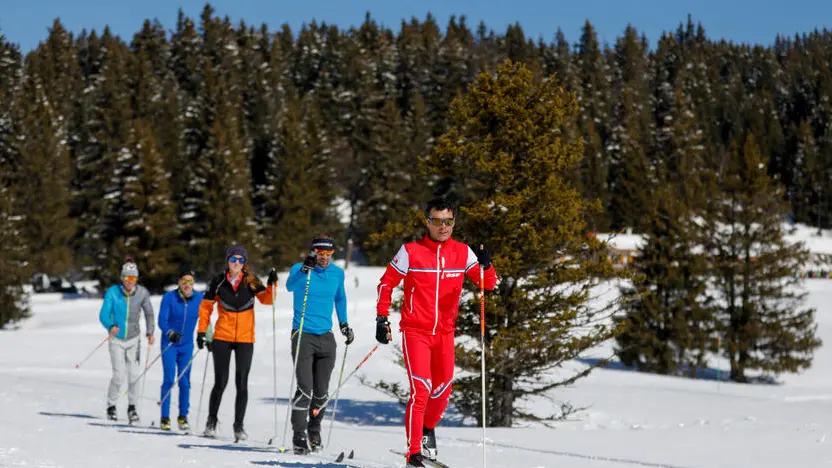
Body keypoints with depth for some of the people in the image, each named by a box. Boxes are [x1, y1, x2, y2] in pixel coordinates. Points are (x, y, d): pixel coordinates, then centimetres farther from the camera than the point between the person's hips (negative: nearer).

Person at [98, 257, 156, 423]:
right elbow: (104, 315, -18)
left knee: (134, 374, -4)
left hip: (133, 339, 2)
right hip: (116, 339, -2)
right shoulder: (113, 292, -14)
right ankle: (111, 405, 12)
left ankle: (132, 407, 13)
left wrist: (149, 332, -5)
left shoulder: (142, 293, -8)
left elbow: (149, 313, 6)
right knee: (119, 375, -10)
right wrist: (111, 326, -38)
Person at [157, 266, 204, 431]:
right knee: (169, 379, -9)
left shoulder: (199, 298, -4)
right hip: (169, 344, -2)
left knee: (184, 381, 4)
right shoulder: (169, 297, -12)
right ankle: (165, 418, -2)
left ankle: (183, 416, 18)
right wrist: (170, 333, -33)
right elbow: (162, 320, -15)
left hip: (187, 345, 2)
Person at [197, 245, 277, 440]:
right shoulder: (218, 282, 0)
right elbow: (206, 306, 7)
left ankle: (238, 425, 8)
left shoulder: (251, 281, 1)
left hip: (245, 339, 1)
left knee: (242, 384, 0)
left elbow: (266, 300, -8)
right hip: (222, 338, 0)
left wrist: (272, 285, -24)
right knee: (221, 382, 0)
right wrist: (202, 331, 2)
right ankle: (211, 421, 19)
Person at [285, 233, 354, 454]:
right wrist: (304, 270, -45)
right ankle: (299, 435, -6)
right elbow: (291, 286, -29)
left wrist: (344, 324, 21)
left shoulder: (337, 273, 6)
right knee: (305, 388, -13)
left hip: (326, 337, 4)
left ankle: (314, 430, 27)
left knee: (321, 390, 8)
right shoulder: (300, 269, -7)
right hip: (303, 335, -4)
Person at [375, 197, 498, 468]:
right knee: (421, 389, -14)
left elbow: (489, 284, 0)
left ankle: (428, 428, 42)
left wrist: (486, 265, -20)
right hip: (415, 331, -4)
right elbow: (387, 283, 2)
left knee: (443, 390, 12)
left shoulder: (463, 252, 1)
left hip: (445, 333, 4)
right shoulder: (410, 252, -7)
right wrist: (381, 318, -3)